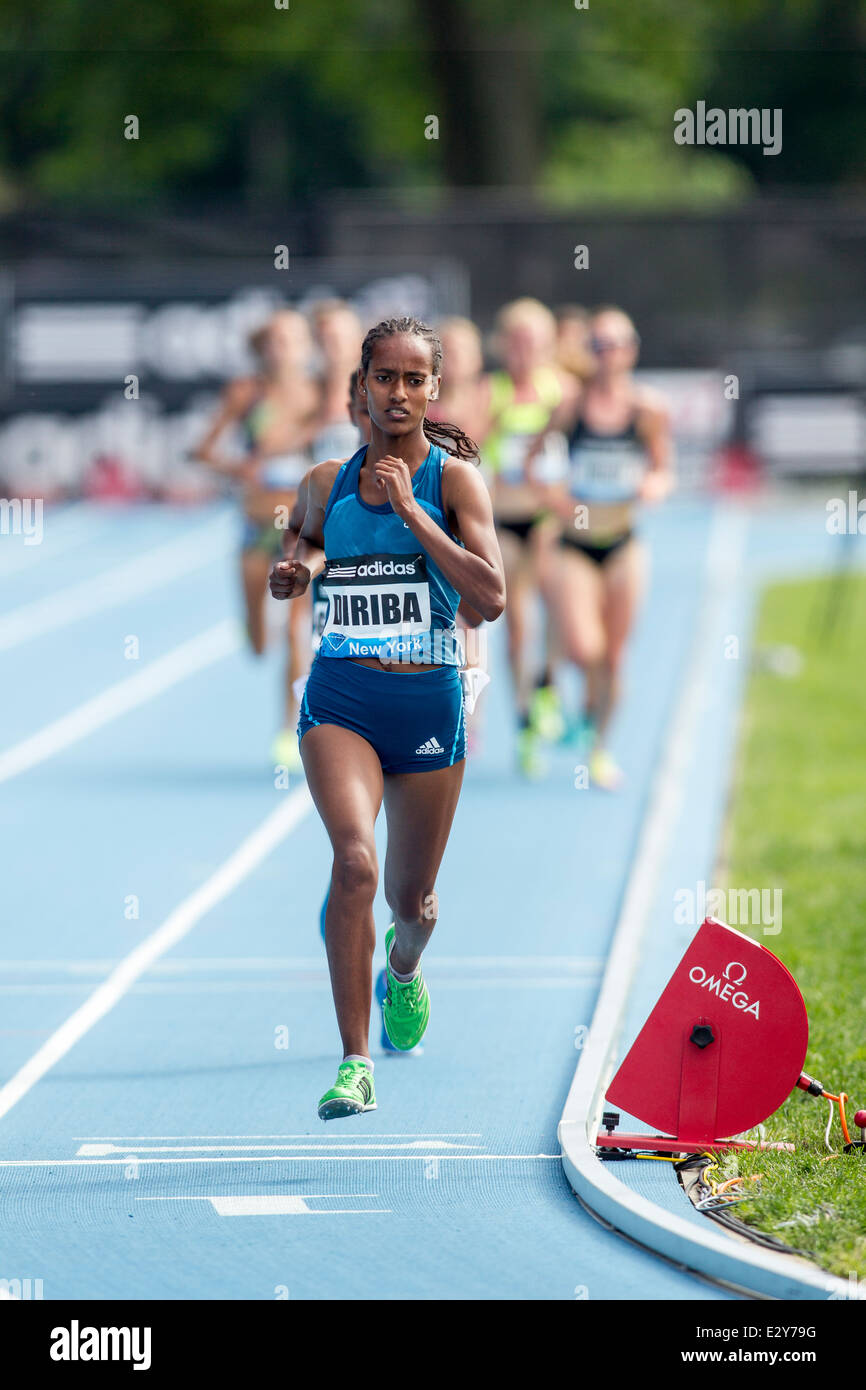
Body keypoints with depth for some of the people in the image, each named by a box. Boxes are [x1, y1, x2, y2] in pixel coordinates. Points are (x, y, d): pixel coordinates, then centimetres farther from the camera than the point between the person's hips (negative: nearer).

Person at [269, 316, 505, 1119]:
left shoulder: (453, 478, -4)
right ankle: (354, 1063, -22)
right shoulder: (328, 482, 5)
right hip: (340, 698, 0)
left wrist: (410, 511, -19)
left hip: (428, 702, 0)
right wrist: (295, 572, 2)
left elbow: (491, 596, -16)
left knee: (410, 897, 14)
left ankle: (404, 967, 53)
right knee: (354, 859, -24)